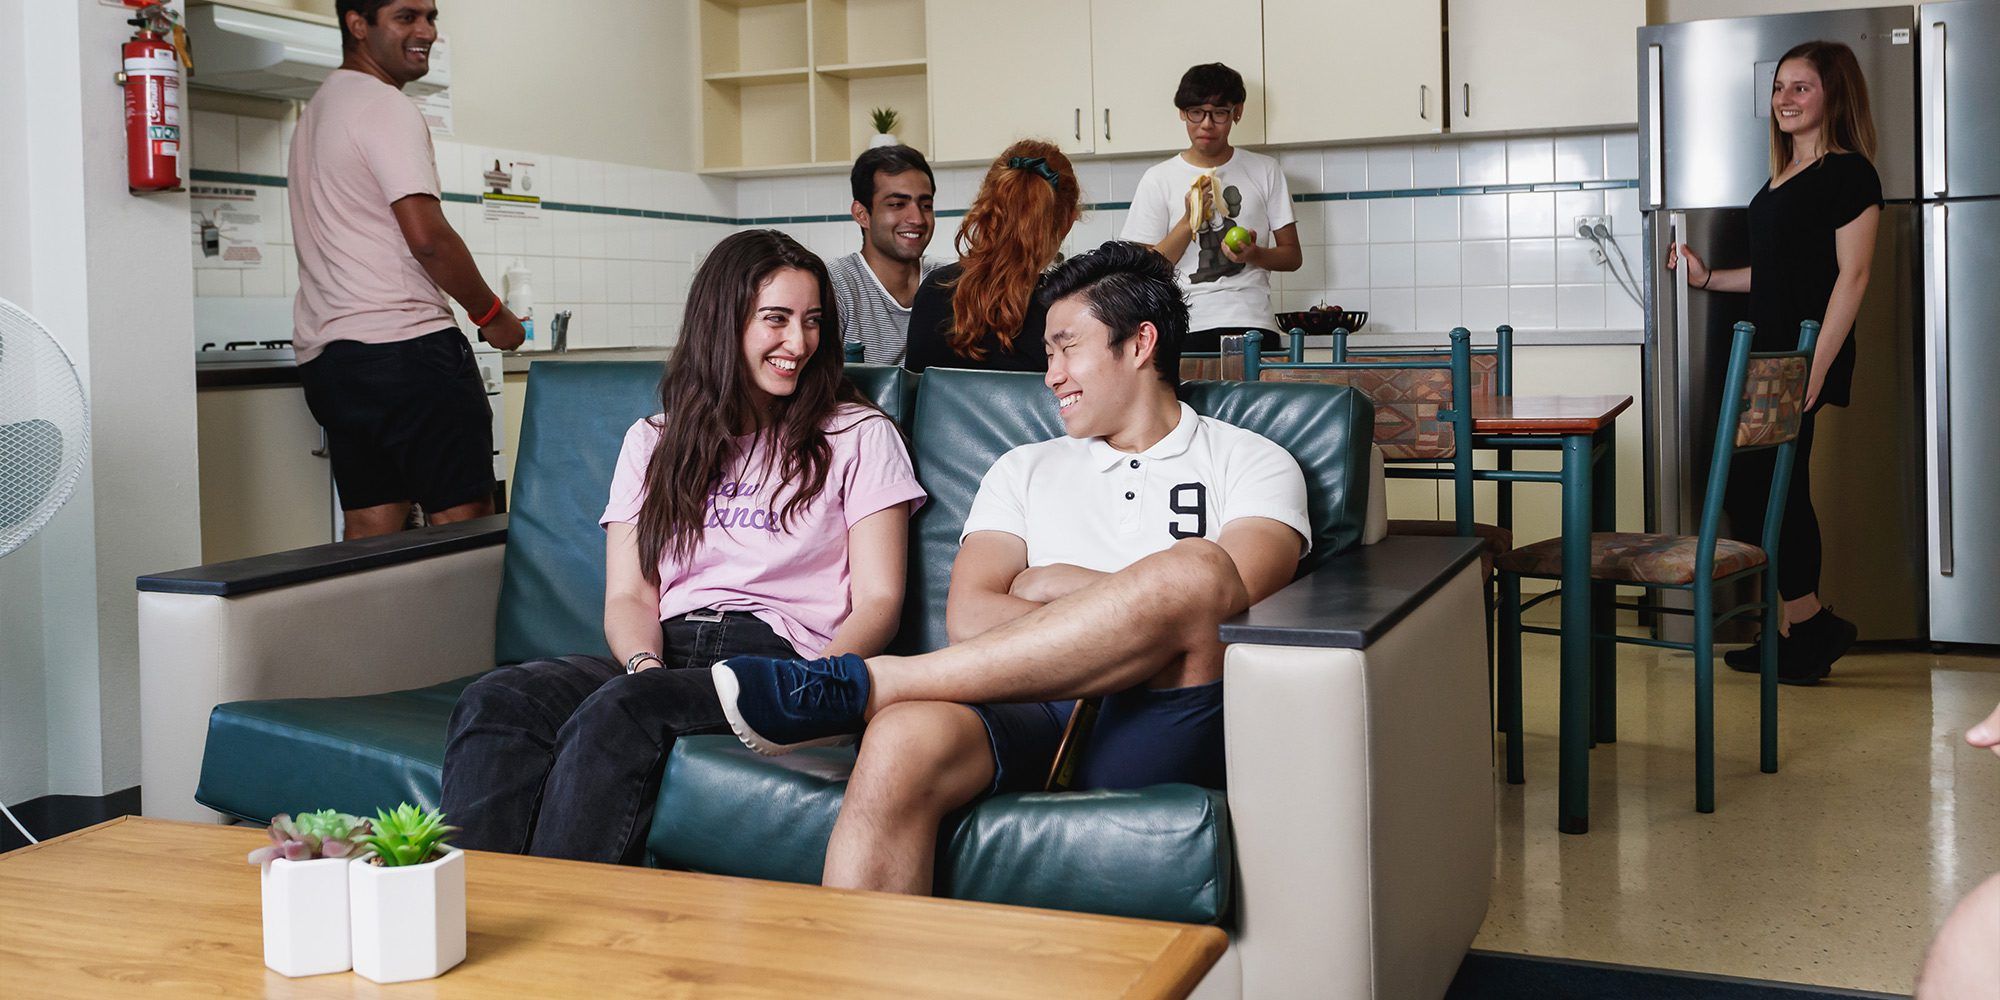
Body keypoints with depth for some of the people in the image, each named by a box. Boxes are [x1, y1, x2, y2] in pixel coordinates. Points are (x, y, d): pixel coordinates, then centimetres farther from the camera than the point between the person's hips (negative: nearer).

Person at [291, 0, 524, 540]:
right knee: (466, 526, -6)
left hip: (324, 354, 9)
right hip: (404, 346, -9)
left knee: (369, 535, 7)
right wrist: (493, 315, -4)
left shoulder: (316, 111, 23)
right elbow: (427, 237, -16)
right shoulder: (385, 107, -8)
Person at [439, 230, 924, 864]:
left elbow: (878, 601, 5)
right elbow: (627, 597, 12)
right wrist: (644, 664, -13)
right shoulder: (654, 442, 22)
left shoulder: (858, 437, 13)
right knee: (497, 700, -27)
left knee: (619, 712, -35)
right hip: (662, 654, 4)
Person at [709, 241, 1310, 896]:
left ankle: (860, 684, -30)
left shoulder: (1250, 463, 18)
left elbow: (1231, 594, -3)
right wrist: (1099, 637, -5)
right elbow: (968, 616, 11)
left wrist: (1051, 583, 5)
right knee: (901, 743, -34)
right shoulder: (1025, 470, 27)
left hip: (1156, 729, -1)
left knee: (1196, 570, -34)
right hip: (1030, 714, 2)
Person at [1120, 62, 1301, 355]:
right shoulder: (1159, 179, 7)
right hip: (1184, 330, 0)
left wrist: (1254, 254, -8)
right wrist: (1189, 222, -11)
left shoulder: (1264, 171, 11)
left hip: (1252, 325, 1)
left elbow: (1292, 256, 13)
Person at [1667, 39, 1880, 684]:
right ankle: (1810, 632, 18)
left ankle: (1809, 629, 3)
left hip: (1803, 357, -9)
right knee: (1776, 493, 10)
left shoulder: (1848, 173, -9)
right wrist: (1707, 278, 19)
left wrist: (1814, 369, -22)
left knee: (1754, 491, -8)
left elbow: (1851, 275, -16)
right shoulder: (1787, 174, 18)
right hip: (1770, 355, 9)